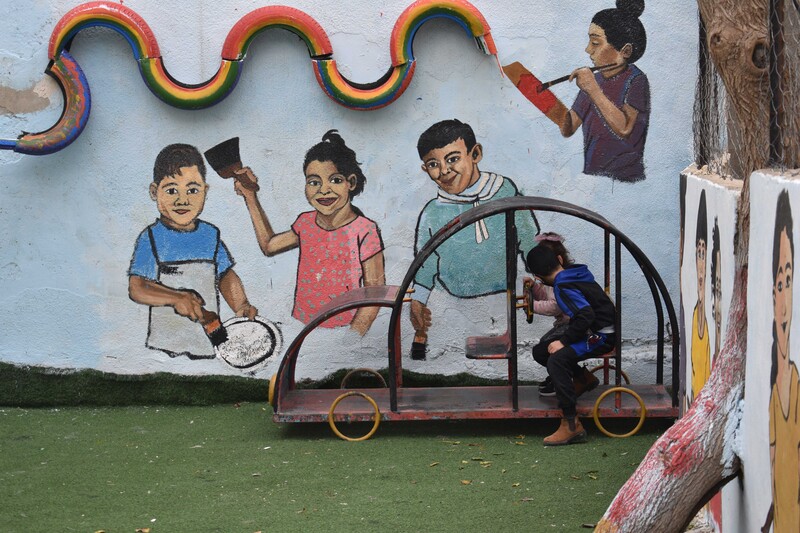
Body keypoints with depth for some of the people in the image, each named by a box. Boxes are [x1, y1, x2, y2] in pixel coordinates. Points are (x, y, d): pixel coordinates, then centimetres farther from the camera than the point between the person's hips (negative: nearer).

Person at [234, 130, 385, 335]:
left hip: (341, 333, -5)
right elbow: (269, 245, 24)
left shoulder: (364, 231, -10)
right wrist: (250, 197, 21)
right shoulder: (306, 223, 7)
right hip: (299, 330, 5)